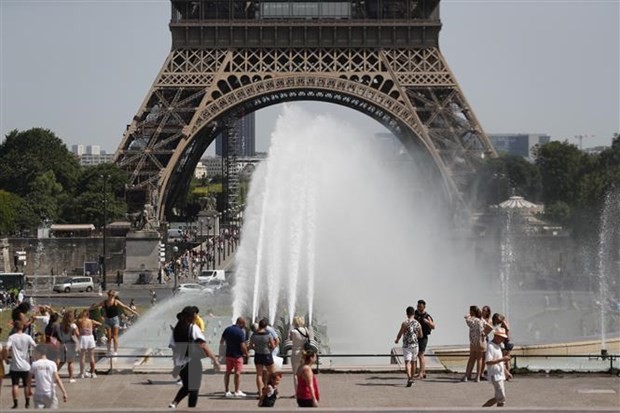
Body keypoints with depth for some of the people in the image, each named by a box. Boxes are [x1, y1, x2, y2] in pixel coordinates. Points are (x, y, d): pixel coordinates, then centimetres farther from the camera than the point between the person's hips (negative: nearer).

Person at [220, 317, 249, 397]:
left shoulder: (227, 329, 2)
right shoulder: (241, 332, -17)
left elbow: (221, 341, 10)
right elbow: (242, 346, -19)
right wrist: (246, 353, -3)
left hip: (228, 354, 6)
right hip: (237, 355, -6)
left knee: (227, 372, 11)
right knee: (237, 372, 1)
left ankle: (227, 391, 13)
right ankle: (237, 391, 4)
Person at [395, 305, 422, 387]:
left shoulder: (405, 323, -11)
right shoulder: (418, 324, 1)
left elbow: (399, 334, -6)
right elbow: (421, 336, 11)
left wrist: (397, 340, 15)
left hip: (406, 346, -4)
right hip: (415, 345, 4)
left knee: (407, 363, -9)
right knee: (413, 362, 18)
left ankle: (409, 378, -28)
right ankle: (411, 379, 29)